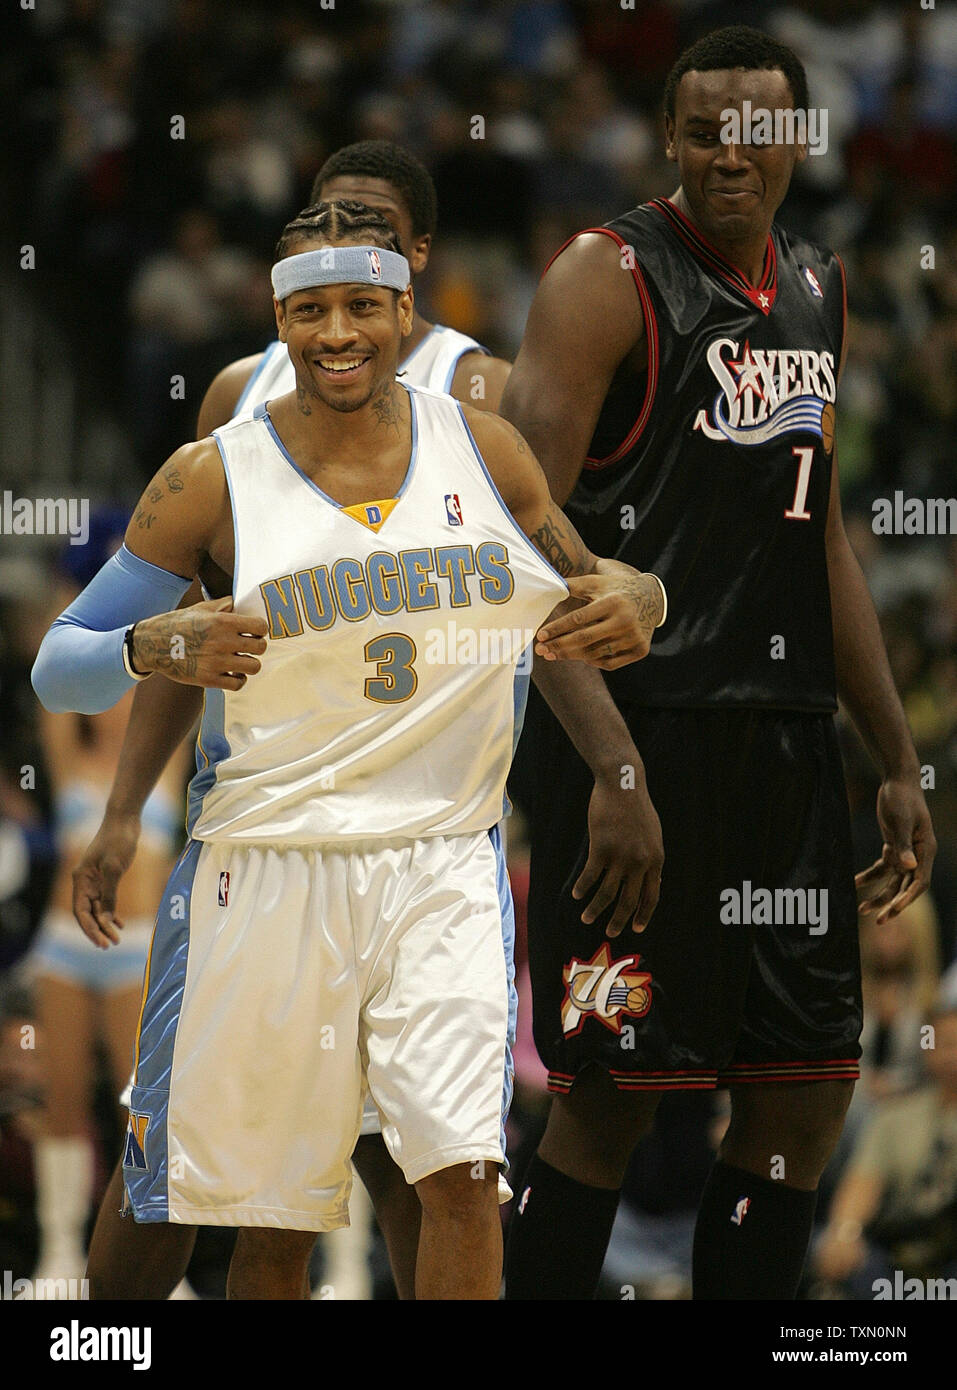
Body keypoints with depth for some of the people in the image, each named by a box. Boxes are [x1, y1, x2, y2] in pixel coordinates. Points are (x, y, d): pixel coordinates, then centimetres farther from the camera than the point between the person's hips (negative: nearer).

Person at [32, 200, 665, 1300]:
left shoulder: (485, 454, 5)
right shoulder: (212, 482, -2)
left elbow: (579, 599, 19)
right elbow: (57, 665, -1)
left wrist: (634, 601, -6)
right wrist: (154, 650, -23)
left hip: (440, 865, 1)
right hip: (268, 868, -1)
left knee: (463, 1178, -15)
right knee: (271, 1225, 3)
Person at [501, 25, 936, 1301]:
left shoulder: (816, 291, 15)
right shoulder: (609, 278, -8)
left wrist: (898, 763, 20)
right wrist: (613, 764, -25)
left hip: (785, 739, 7)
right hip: (641, 729, -7)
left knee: (808, 1091, 6)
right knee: (613, 1097, -5)